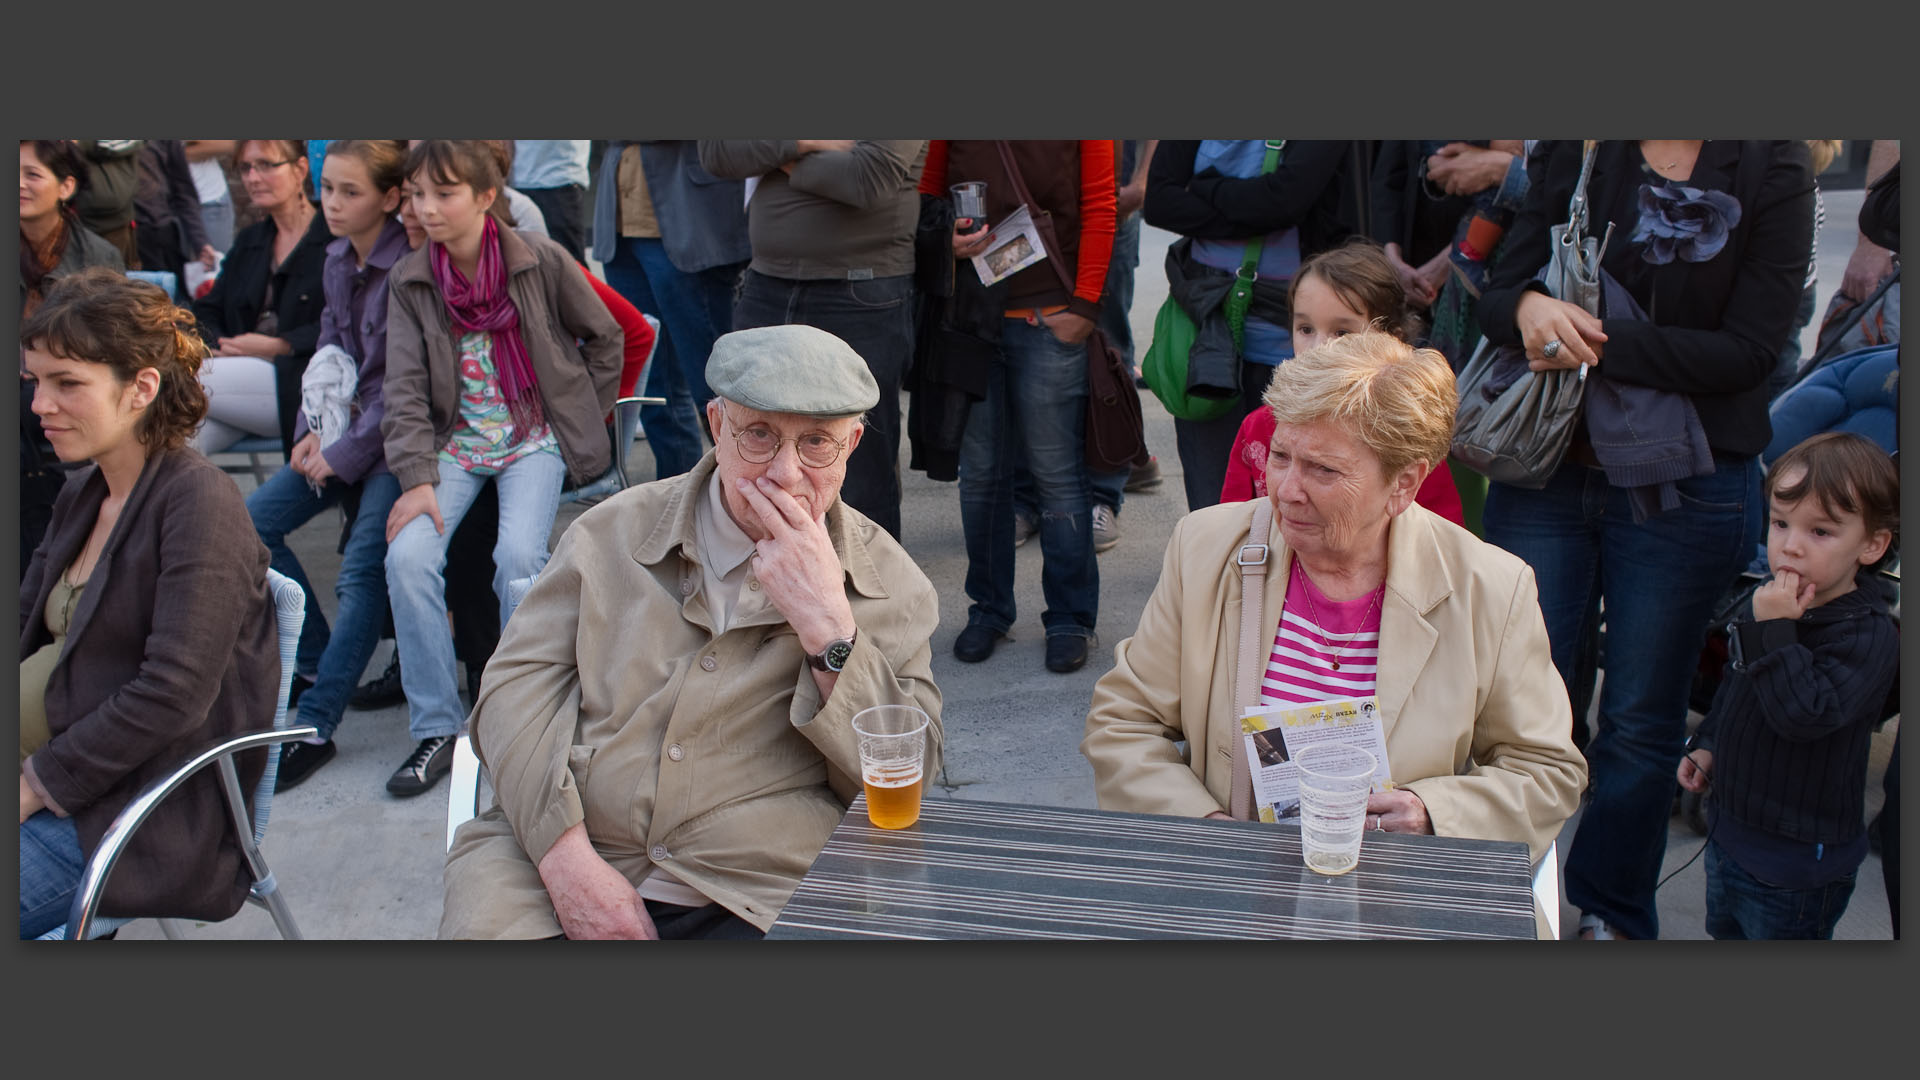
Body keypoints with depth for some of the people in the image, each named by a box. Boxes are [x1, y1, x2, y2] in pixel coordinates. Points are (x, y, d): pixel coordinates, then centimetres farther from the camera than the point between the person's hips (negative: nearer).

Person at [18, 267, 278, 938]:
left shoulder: (197, 501, -13)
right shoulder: (83, 496, 14)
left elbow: (172, 695, -20)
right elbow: (26, 629, 15)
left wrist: (36, 787, -17)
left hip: (150, 810, -8)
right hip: (55, 772, 8)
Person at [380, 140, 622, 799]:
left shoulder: (541, 262, -6)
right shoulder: (409, 282, 1)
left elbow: (605, 338, 6)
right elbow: (406, 389, -4)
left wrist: (583, 423, 5)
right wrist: (416, 478, -15)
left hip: (534, 438, -2)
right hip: (457, 442, 3)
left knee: (518, 553, -29)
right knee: (407, 554, -22)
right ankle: (436, 729, -10)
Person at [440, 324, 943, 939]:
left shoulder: (890, 583, 7)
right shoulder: (614, 532, 9)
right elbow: (518, 683, 5)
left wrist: (826, 623, -11)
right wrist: (566, 855, -10)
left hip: (759, 903, -1)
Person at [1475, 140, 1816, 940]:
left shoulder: (1773, 170, -4)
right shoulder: (1570, 153, 3)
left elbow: (1748, 350, -12)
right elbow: (1499, 292, -1)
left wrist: (1602, 346, -20)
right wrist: (1529, 307, -25)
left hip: (1684, 491, -1)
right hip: (1547, 474, 2)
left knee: (1640, 722, 10)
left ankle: (1611, 918, 30)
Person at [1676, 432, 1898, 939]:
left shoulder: (1868, 635, -24)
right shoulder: (1768, 602, 0)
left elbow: (1804, 715, -36)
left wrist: (1774, 631, -36)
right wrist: (1707, 744, 12)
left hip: (1796, 863, -8)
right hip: (1731, 832, 8)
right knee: (1726, 933, 25)